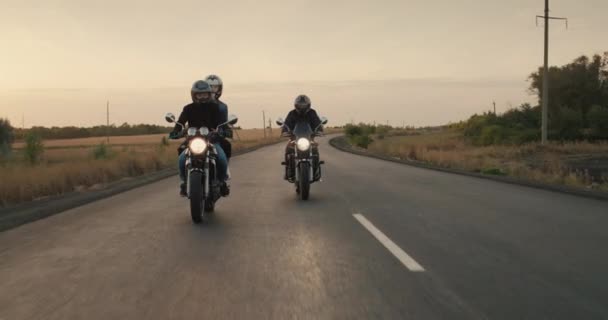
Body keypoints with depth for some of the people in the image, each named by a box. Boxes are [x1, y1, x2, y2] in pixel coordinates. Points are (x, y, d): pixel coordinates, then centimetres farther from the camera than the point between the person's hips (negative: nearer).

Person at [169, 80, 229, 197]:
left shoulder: (214, 107, 4)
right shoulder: (189, 108, 5)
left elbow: (219, 122, -9)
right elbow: (180, 122, -8)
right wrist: (175, 132, -30)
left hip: (211, 139, 0)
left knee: (222, 159, -27)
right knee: (182, 159, -26)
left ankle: (221, 181, 1)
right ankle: (184, 182, 1)